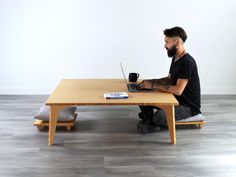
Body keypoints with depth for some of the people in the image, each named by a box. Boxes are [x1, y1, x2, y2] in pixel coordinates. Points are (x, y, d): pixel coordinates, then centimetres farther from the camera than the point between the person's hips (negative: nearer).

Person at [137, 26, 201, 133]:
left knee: (159, 116, -31)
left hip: (189, 106, -9)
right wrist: (150, 81, 3)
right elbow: (169, 79, 19)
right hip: (176, 100, 9)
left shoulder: (187, 62, -23)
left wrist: (153, 85, -23)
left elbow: (178, 90, -30)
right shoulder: (176, 58, 8)